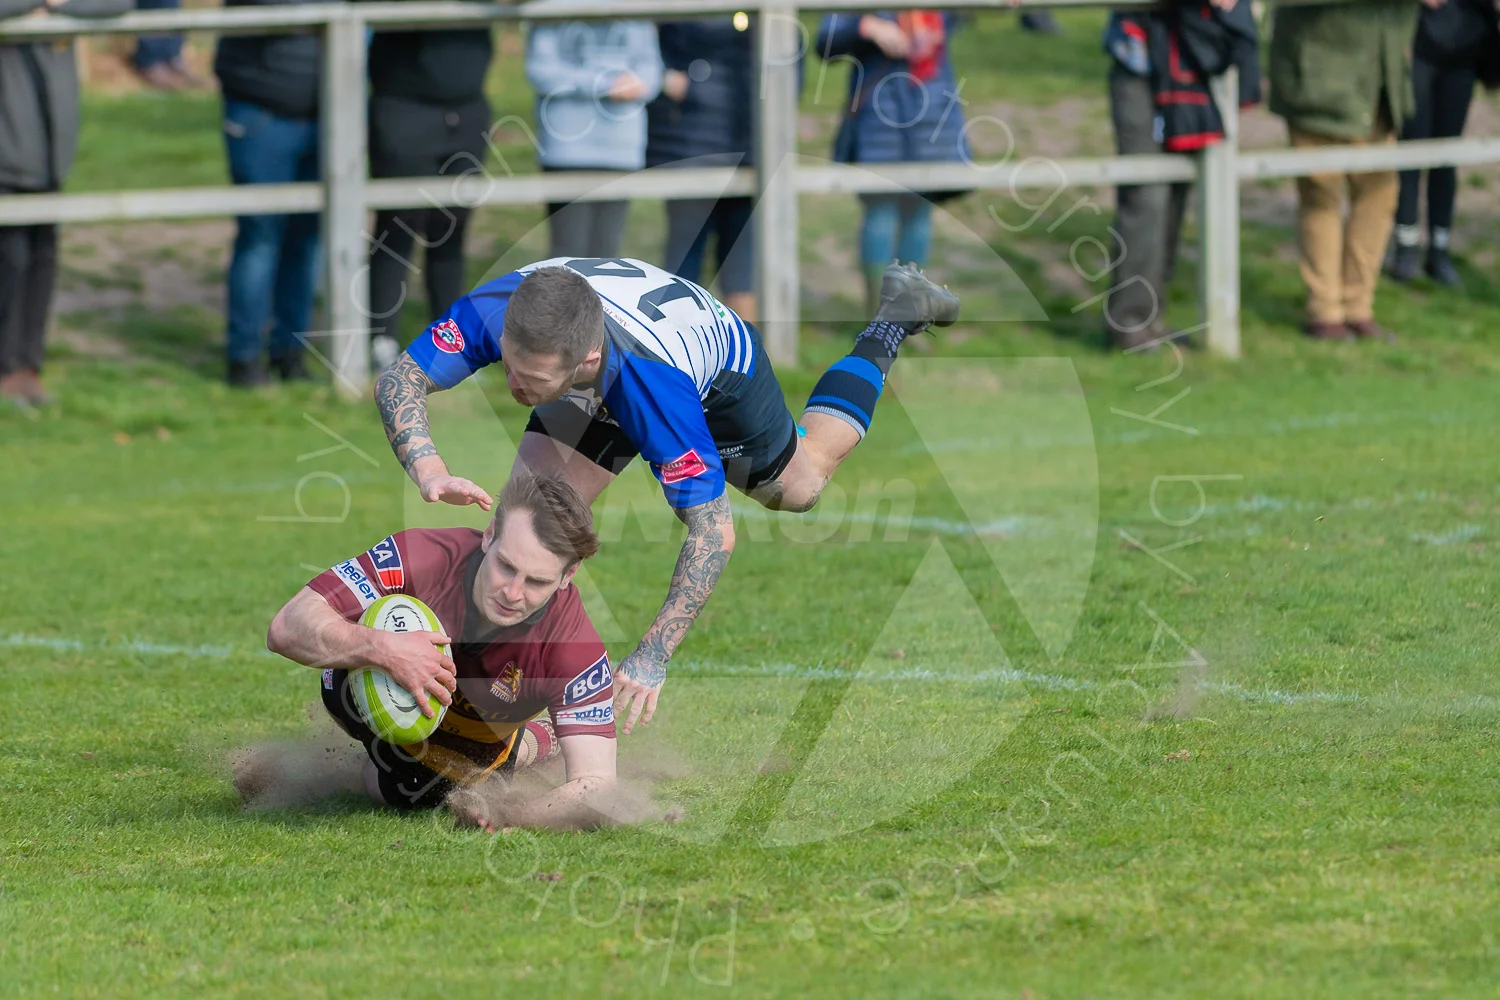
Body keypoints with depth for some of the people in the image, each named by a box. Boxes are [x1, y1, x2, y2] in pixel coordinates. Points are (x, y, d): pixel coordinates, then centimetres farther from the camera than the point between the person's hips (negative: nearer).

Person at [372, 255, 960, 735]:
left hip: (719, 366, -3)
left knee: (796, 487, 26)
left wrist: (652, 658, -51)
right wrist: (429, 471, -54)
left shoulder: (657, 386, -51)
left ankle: (895, 319, 44)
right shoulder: (498, 307, -43)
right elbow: (400, 380, -32)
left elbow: (714, 531, -45)